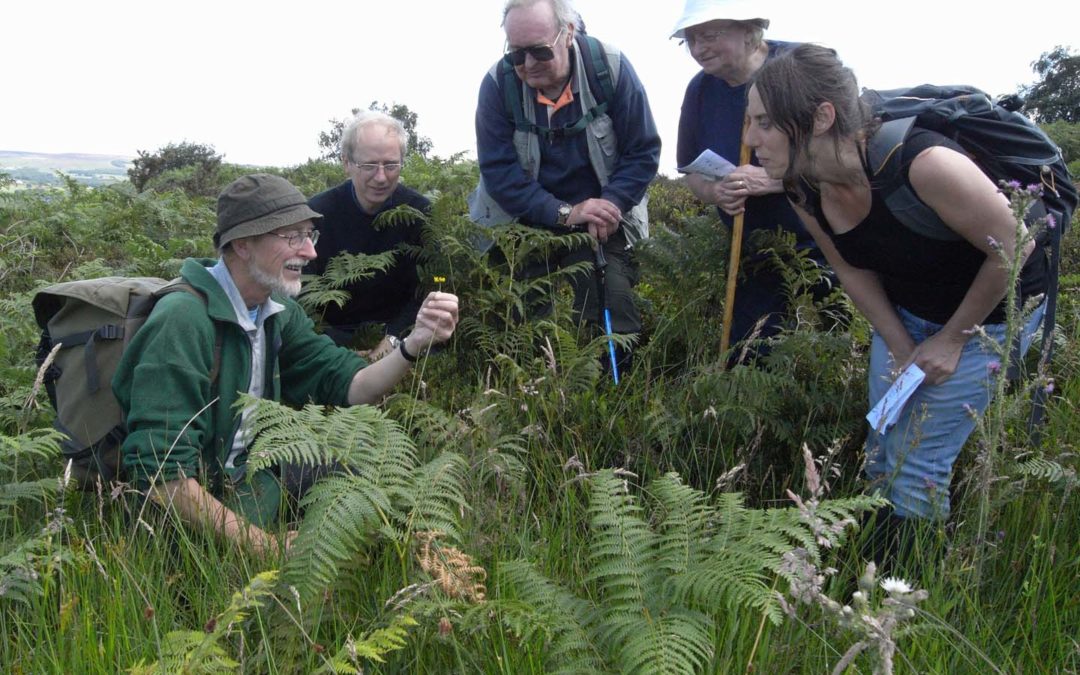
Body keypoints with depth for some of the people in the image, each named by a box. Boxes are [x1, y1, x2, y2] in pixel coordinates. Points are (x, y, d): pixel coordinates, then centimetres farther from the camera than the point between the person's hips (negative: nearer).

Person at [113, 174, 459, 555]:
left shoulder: (279, 311, 2)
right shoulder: (183, 321, -25)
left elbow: (348, 387, -1)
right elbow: (162, 477, -28)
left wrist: (415, 344, -19)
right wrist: (266, 545, -28)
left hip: (248, 479, 8)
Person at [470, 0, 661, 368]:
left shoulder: (610, 68, -13)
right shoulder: (498, 83, -12)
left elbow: (643, 152, -7)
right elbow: (498, 170, -14)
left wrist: (609, 207, -21)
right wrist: (564, 214, -24)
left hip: (600, 222, 0)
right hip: (524, 221, 1)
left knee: (613, 321, -12)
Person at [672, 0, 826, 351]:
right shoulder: (700, 89, 3)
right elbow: (692, 173, 12)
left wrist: (772, 179, -27)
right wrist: (715, 192, -13)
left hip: (824, 247, -4)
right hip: (753, 260, 4)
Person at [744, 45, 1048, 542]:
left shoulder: (921, 162, -37)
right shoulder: (804, 192, -16)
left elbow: (1012, 247, -23)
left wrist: (952, 340, -13)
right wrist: (901, 349, -3)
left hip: (991, 309, -6)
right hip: (904, 310, 6)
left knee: (918, 462, -6)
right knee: (882, 449, 9)